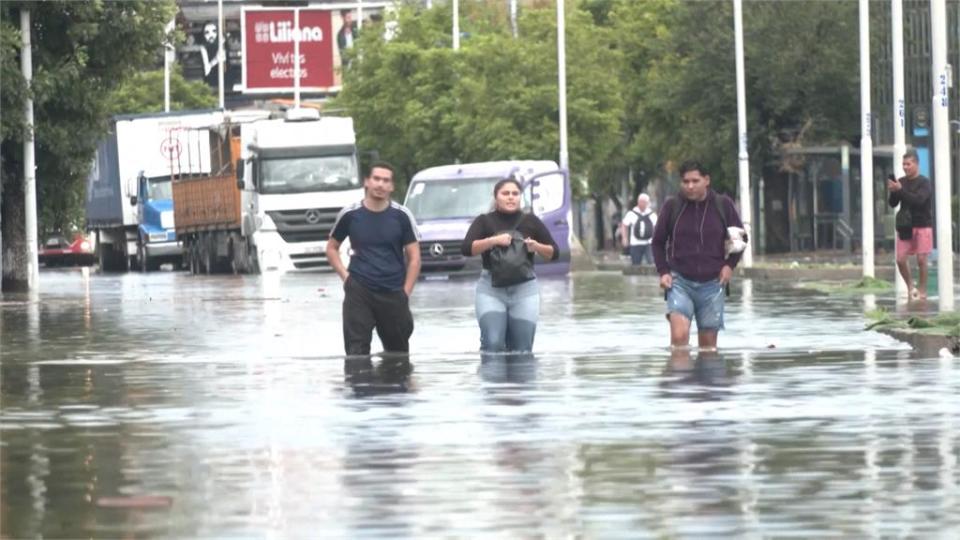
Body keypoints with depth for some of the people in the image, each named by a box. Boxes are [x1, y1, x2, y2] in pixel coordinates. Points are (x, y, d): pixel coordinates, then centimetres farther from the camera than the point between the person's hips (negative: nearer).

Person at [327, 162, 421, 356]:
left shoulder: (401, 216, 1)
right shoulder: (350, 215, 2)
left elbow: (414, 257, 5)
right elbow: (332, 247, 15)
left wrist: (405, 292, -1)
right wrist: (345, 276, 1)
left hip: (393, 294, 1)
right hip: (359, 292, -1)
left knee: (398, 350, 8)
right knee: (357, 351, -9)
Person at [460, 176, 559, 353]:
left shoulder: (530, 222, 11)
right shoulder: (484, 221, 6)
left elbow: (554, 253, 13)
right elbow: (466, 249, -7)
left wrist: (537, 247, -8)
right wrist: (494, 240, -19)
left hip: (525, 289, 2)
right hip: (491, 289, -2)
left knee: (522, 349, -4)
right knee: (492, 343, -17)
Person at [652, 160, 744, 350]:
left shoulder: (723, 205, 0)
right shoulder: (672, 206, -1)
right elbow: (658, 242, 11)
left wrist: (730, 265, 2)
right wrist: (663, 271, -1)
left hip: (712, 283, 1)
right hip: (680, 282, -1)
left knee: (708, 343, 6)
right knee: (679, 336, -20)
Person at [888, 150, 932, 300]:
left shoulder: (924, 182, -5)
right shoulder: (901, 182, 8)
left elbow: (918, 200, -20)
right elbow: (893, 203, 7)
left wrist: (900, 190, -25)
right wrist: (893, 192, -13)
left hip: (922, 225, -4)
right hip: (904, 225, 4)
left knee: (921, 259, -4)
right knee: (901, 259, -2)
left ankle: (922, 290, 7)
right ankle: (910, 287, 17)